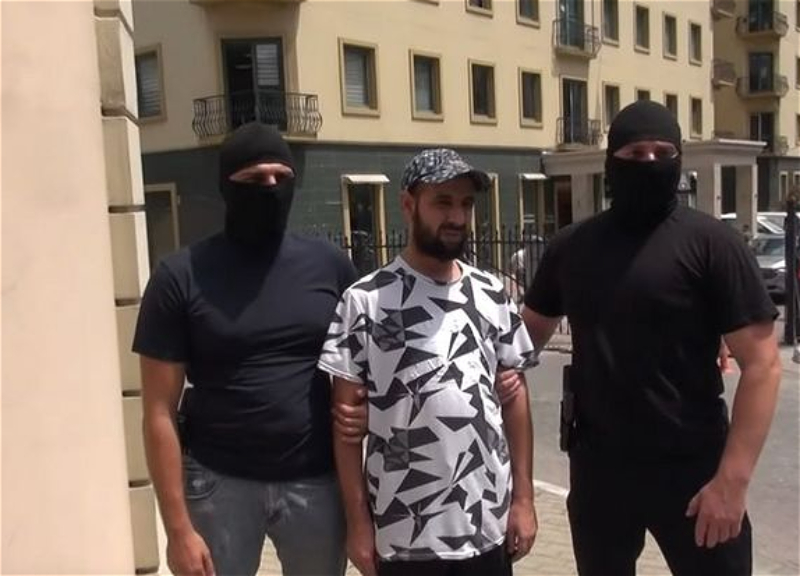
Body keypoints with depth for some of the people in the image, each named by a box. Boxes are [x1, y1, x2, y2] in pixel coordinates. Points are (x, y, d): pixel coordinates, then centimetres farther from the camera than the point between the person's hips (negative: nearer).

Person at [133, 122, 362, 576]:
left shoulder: (330, 264, 1)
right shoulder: (182, 277, -6)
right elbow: (160, 413, -5)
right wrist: (178, 527, -9)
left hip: (316, 481, 2)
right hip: (219, 484, -2)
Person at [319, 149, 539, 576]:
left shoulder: (492, 296, 3)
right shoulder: (366, 300, -9)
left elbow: (514, 396, 8)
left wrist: (523, 497, 5)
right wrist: (358, 522, -5)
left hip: (489, 524, 4)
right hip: (404, 534, -3)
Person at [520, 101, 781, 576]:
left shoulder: (711, 243, -9)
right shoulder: (572, 246, 4)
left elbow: (762, 363, -12)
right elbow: (530, 332, 13)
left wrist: (733, 478, -18)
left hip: (691, 468, -4)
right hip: (596, 464, 4)